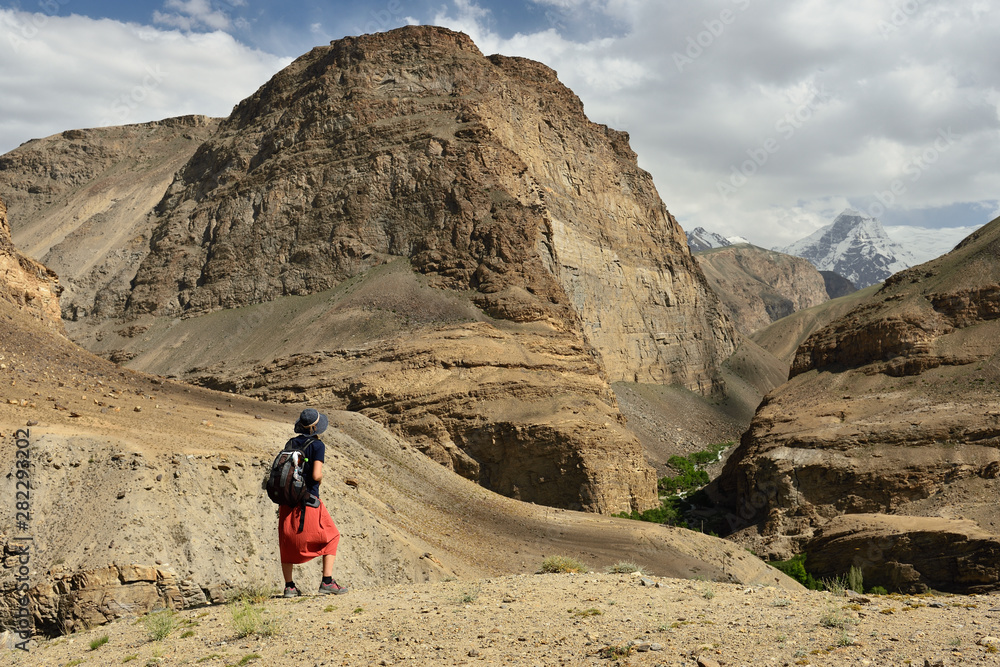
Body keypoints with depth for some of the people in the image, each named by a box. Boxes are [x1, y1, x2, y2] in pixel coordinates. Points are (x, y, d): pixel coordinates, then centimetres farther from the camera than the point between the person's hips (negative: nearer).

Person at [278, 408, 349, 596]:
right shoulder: (317, 445, -9)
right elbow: (316, 475, -17)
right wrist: (321, 478, 3)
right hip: (308, 501, -5)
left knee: (287, 542, 18)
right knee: (331, 537, 10)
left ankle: (289, 586, 18)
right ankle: (327, 581, 2)